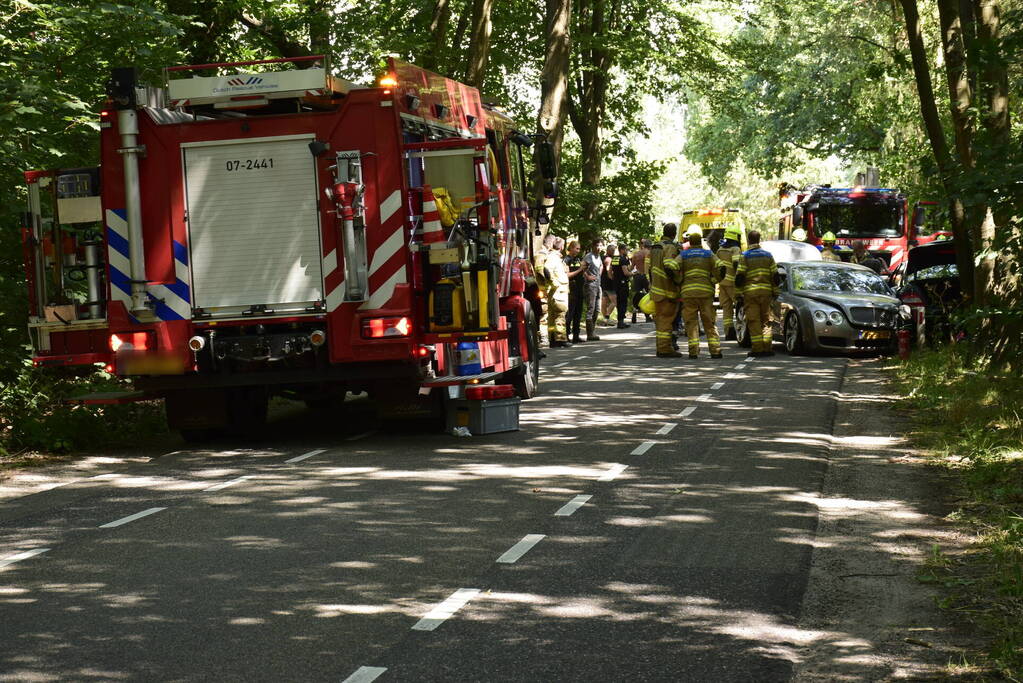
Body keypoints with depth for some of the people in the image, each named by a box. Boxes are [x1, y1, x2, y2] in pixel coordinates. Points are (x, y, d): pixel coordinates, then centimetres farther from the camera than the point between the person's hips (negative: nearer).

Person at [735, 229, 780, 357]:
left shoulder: (744, 256, -2)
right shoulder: (768, 255, 9)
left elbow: (739, 276, -7)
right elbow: (775, 275, 9)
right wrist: (775, 291, 16)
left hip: (750, 292, -3)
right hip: (766, 291, 3)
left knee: (753, 321, -1)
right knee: (765, 320, 11)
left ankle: (758, 349, -5)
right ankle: (766, 348, 6)